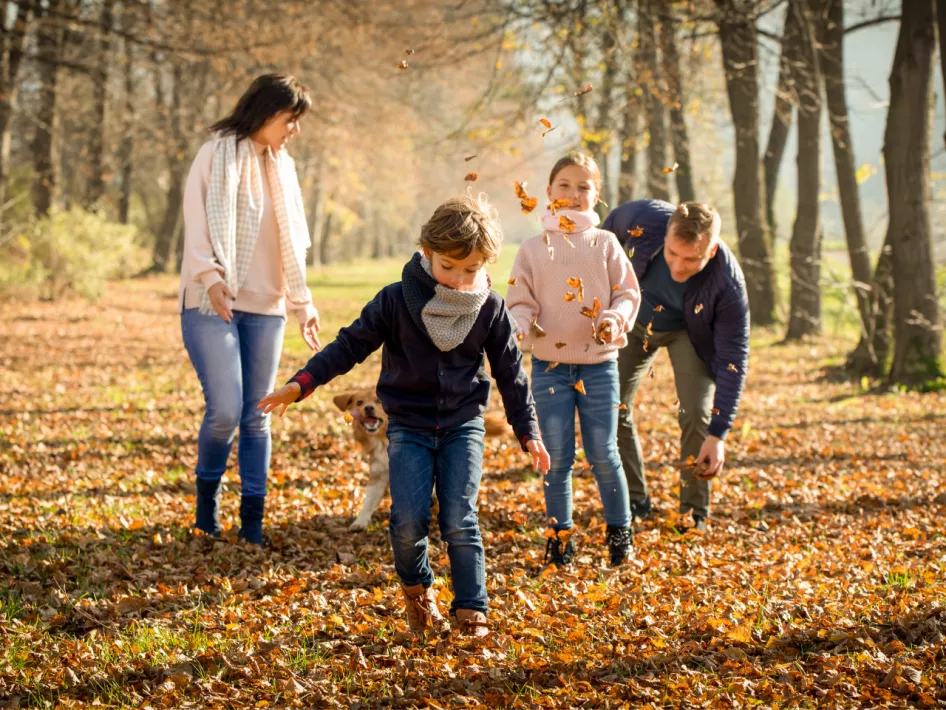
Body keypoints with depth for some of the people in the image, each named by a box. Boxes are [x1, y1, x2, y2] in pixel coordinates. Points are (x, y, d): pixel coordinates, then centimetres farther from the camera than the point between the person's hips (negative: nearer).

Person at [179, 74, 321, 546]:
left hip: (265, 307, 5)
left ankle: (252, 521, 9)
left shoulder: (281, 166, 15)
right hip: (213, 305, -5)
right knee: (225, 410, -14)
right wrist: (210, 276, -23)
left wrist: (302, 302, 16)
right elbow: (197, 225, -8)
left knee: (257, 416, 3)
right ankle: (208, 491, 12)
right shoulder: (216, 155, -2)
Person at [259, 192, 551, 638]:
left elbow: (510, 372, 4)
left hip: (463, 426, 1)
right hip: (409, 427, 0)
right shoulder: (397, 301, -12)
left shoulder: (490, 309, -6)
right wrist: (300, 385, -13)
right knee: (409, 520, -10)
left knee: (460, 521, -9)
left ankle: (471, 611, 3)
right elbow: (352, 344, -6)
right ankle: (417, 590, 18)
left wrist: (528, 432, 6)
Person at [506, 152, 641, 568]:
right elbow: (519, 302, 4)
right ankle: (559, 534, 17)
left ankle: (619, 529, 19)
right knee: (557, 458, 5)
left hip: (598, 364, 0)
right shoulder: (533, 249, 3)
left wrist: (615, 319, -15)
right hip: (549, 366, 1)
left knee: (602, 454, 2)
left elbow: (628, 292, 4)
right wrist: (525, 325, -17)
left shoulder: (604, 244, 3)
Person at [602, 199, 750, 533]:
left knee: (696, 415, -16)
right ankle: (634, 504, 15)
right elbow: (612, 224, -9)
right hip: (635, 321, 3)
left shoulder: (728, 284, -39)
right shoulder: (645, 218, -37)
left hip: (689, 331, -3)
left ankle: (694, 517, -1)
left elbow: (733, 358, -31)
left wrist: (718, 434, -34)